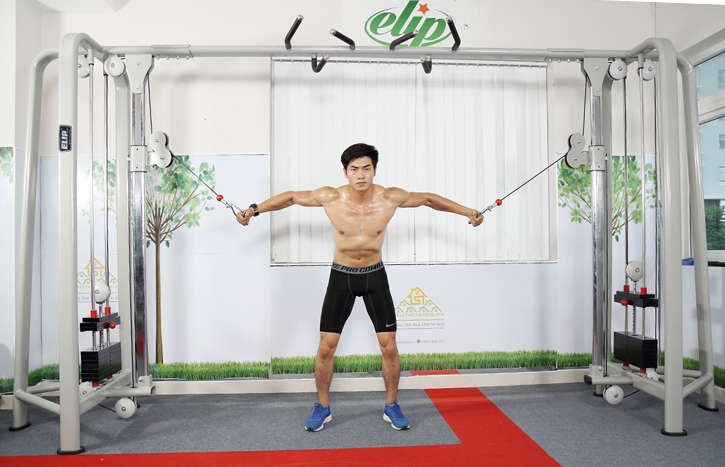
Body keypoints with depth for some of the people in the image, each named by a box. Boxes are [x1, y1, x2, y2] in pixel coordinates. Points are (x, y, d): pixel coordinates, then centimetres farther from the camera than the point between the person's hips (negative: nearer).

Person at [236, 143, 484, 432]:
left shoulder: (391, 198, -16)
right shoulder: (330, 197, -18)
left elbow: (429, 199, 0)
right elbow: (290, 197, -3)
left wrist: (467, 212, 3)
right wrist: (254, 210, -3)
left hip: (375, 275, 1)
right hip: (341, 276, 0)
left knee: (389, 345, 0)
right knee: (326, 346, -1)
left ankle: (391, 407, 21)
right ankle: (322, 408, 21)